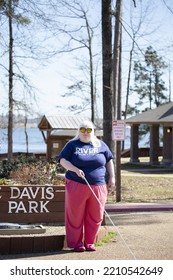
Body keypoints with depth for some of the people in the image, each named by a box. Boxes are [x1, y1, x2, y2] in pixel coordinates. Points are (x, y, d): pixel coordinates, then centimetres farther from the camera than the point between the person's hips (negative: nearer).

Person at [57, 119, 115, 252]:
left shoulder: (101, 145, 12)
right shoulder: (72, 145, 5)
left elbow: (109, 161, 19)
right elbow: (63, 160, -3)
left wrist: (112, 177, 9)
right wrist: (75, 170, -18)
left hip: (98, 187, 2)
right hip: (77, 186, -2)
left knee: (95, 217, 5)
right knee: (76, 216, 1)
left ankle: (89, 242, 18)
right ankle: (76, 243, 11)